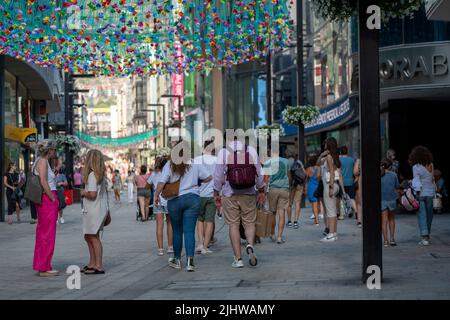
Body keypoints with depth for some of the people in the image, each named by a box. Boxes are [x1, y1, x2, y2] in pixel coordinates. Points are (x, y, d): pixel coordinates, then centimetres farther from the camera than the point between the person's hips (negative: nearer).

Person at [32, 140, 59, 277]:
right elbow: (43, 182, -21)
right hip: (47, 200, -10)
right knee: (48, 234, -6)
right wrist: (53, 200, -16)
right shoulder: (43, 161, -12)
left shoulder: (39, 162, 16)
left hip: (43, 202, 10)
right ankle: (44, 268, -4)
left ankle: (40, 265, 17)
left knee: (42, 234, 12)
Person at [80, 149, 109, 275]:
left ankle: (99, 266, -1)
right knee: (88, 237, 17)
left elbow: (92, 194, -24)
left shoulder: (92, 175, -17)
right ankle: (92, 264, 25)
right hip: (102, 209, 9)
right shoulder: (102, 175, 11)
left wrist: (84, 193, -7)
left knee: (94, 238, -4)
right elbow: (105, 191, 16)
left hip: (94, 211, -9)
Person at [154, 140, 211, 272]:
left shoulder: (170, 165, -5)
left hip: (175, 201, 0)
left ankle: (177, 260, 24)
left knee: (177, 231, 14)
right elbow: (208, 177, 2)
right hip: (192, 199, 0)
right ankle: (190, 259, -16)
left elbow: (162, 182, -9)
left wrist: (156, 195, 5)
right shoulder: (195, 163, -2)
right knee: (189, 231, -2)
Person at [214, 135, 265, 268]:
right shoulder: (251, 150, 1)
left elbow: (218, 175, -3)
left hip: (230, 195, -1)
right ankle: (250, 245, -18)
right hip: (249, 194, 1)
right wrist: (261, 191, 14)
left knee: (233, 225, 4)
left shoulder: (223, 152, -4)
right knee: (249, 223, 11)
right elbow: (259, 173, 4)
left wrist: (216, 193, 7)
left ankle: (238, 259, 3)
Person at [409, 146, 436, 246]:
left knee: (422, 215, -3)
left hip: (421, 193, -4)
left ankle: (425, 237, -13)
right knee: (429, 215, 13)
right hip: (430, 192, 4)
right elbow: (432, 179, 9)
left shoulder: (416, 167, -10)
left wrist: (416, 192, -11)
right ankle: (427, 235, 20)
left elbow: (417, 181, -12)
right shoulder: (430, 166, 3)